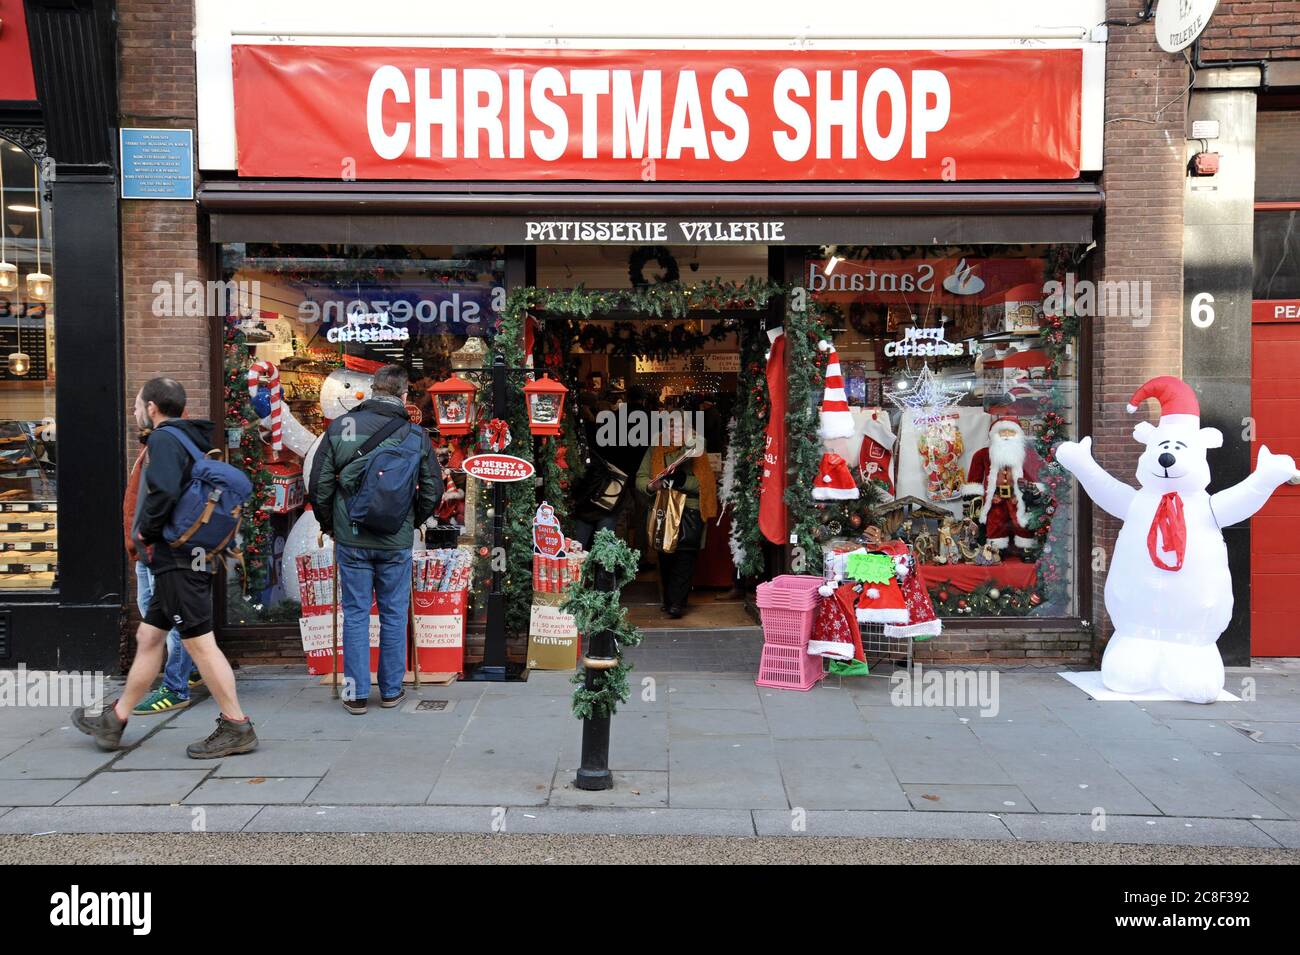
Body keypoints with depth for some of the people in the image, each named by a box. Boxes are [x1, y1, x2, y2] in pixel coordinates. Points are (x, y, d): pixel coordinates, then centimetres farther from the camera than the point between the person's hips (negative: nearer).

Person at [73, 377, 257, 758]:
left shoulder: (164, 438, -11)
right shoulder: (188, 439, 18)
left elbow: (164, 491, -28)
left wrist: (145, 530, -12)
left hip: (177, 560, -10)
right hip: (187, 558, 10)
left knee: (200, 642, -7)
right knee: (149, 637, 17)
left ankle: (236, 727, -2)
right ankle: (114, 722, 29)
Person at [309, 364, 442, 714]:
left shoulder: (340, 427, -4)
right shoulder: (415, 435, -4)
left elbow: (319, 484, -1)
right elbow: (433, 489, 1)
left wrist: (329, 523, 14)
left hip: (351, 539, 0)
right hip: (396, 542, 0)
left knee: (356, 614, 8)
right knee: (394, 615, 11)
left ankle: (357, 693, 11)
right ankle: (391, 690, 19)